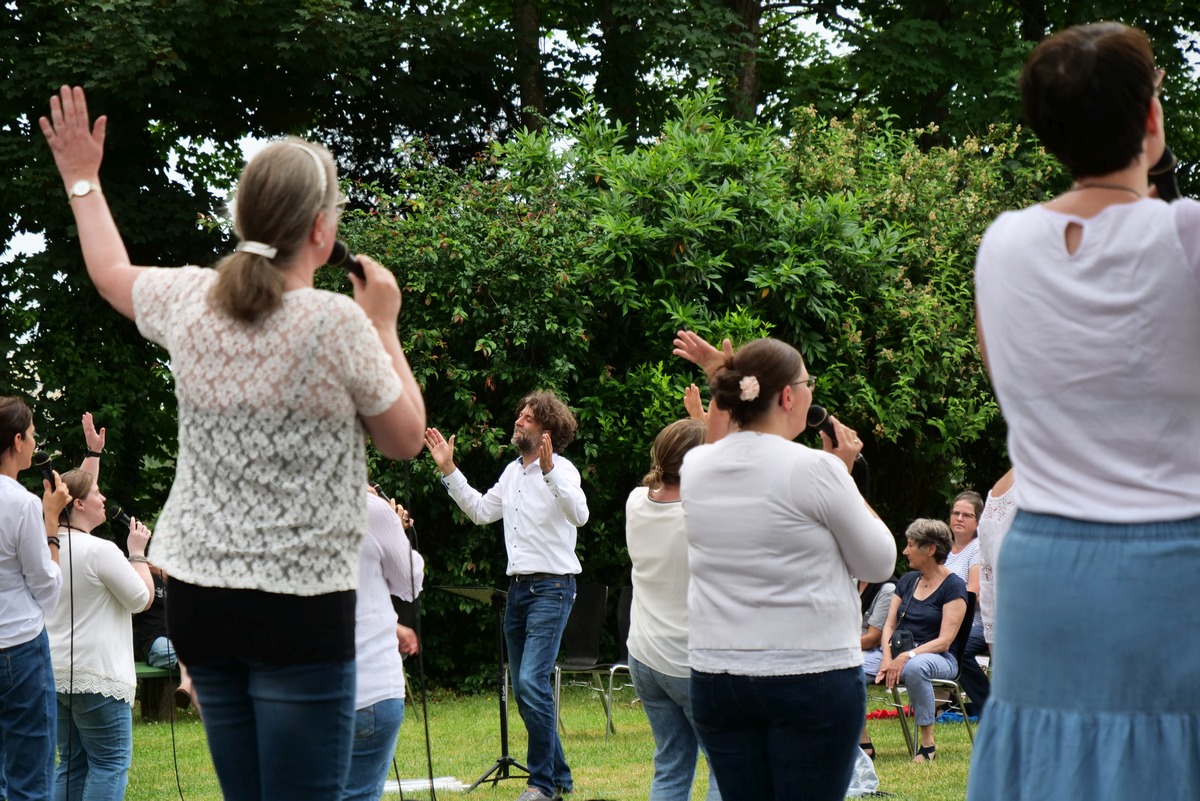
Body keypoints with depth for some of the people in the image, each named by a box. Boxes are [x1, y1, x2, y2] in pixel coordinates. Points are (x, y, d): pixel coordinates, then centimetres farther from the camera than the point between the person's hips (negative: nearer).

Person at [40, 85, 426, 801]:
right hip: (302, 604, -6)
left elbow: (112, 272, 26)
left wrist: (82, 179, 40)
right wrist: (384, 325, 9)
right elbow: (406, 438, 0)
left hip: (198, 599, 6)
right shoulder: (337, 323, -13)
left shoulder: (190, 303, 3)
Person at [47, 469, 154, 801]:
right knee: (111, 763, -3)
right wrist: (138, 552, 1)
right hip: (97, 678, -8)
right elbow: (142, 598, -9)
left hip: (56, 673, 8)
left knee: (73, 763, 14)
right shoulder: (101, 550, -16)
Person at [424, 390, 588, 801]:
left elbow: (579, 514, -27)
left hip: (551, 588, -9)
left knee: (532, 681, -18)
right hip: (518, 588, 9)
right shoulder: (513, 471, 14)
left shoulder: (561, 469, -11)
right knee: (523, 689, 9)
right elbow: (480, 511, 22)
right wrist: (449, 471, 18)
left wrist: (549, 471, -37)